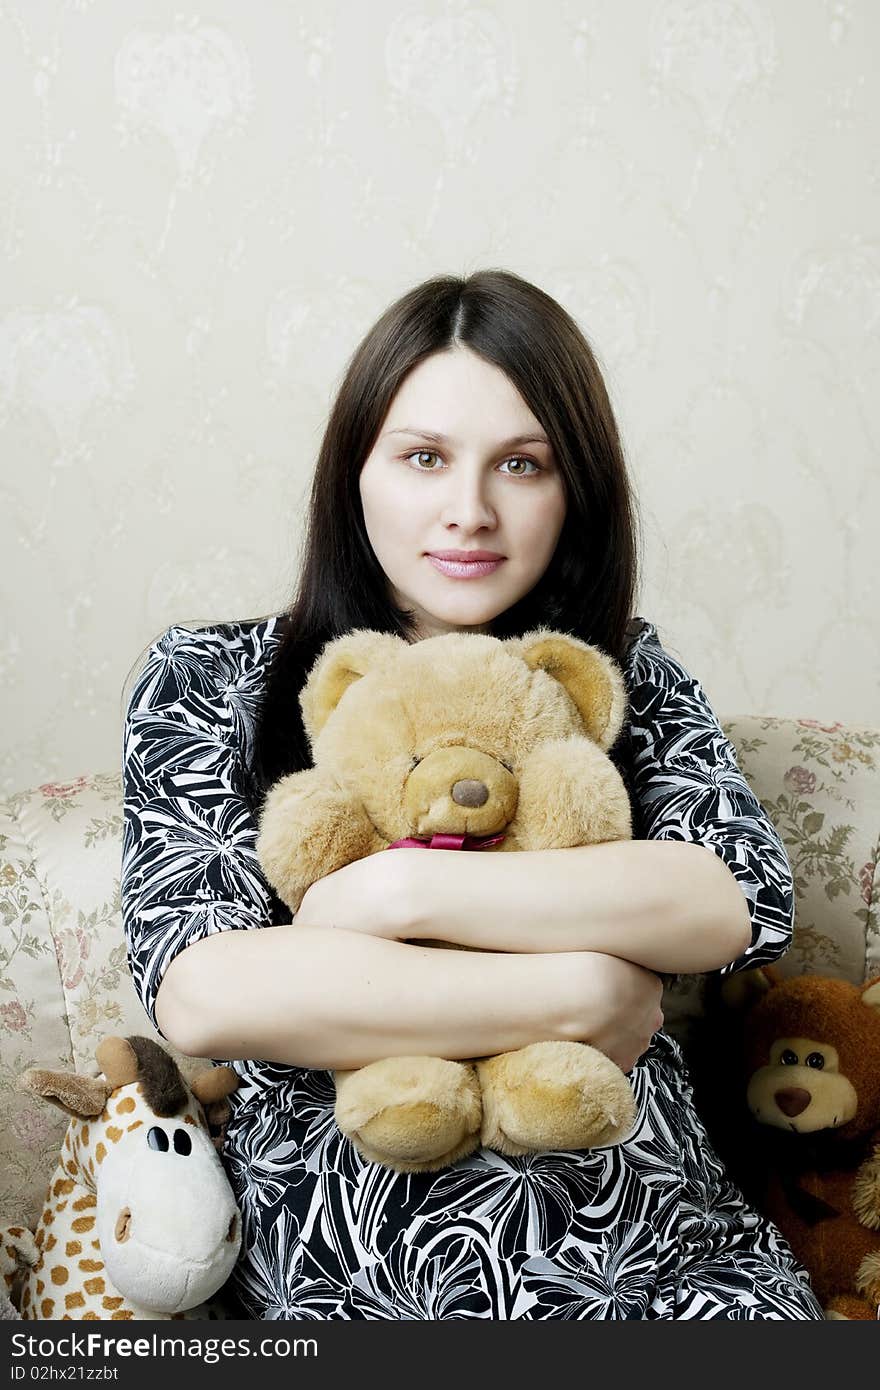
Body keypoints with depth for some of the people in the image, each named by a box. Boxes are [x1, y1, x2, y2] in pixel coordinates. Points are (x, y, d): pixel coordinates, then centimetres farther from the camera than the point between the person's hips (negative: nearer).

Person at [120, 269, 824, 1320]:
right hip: (354, 1248, -2)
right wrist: (576, 998, -13)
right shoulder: (214, 683, 2)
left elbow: (743, 901, -8)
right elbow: (197, 994, -13)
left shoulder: (625, 672, 9)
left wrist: (397, 891, -15)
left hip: (650, 1232, 3)